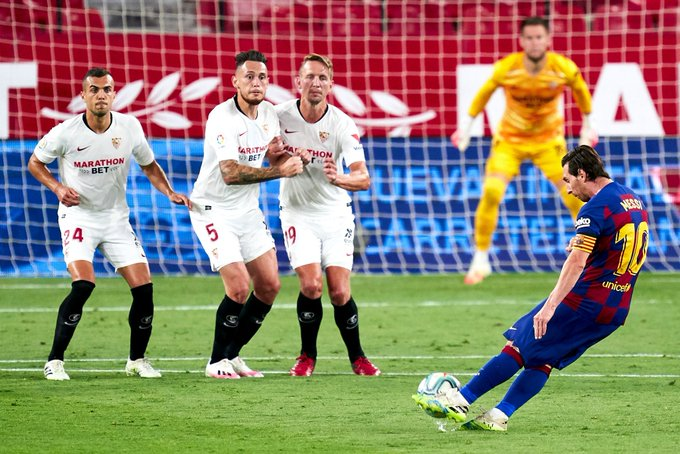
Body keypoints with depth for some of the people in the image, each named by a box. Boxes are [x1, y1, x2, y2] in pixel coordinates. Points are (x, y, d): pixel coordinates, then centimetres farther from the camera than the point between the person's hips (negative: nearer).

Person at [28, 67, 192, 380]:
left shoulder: (129, 127, -6)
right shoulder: (66, 133, -14)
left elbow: (149, 166, 10)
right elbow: (35, 162, 2)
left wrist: (170, 193, -6)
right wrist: (58, 188, -15)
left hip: (116, 217, 4)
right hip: (78, 216, -4)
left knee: (144, 288, -5)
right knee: (83, 284, -24)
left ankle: (137, 360, 16)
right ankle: (54, 361, -14)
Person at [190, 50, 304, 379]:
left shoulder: (269, 113, 2)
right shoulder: (222, 118, -22)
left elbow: (273, 158, 19)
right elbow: (230, 173, -31)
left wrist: (276, 151, -6)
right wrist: (279, 171, -36)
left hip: (248, 210, 8)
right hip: (214, 211, -8)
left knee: (269, 285, 4)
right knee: (239, 288, -17)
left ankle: (232, 355, 19)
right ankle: (217, 362, 1)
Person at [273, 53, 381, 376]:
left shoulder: (342, 124, -15)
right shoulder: (280, 116, -10)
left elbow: (363, 178, -22)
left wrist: (338, 178, -44)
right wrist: (289, 159, -17)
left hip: (335, 213, 0)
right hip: (297, 213, 0)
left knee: (339, 292, -8)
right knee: (311, 285, -17)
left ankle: (357, 357, 14)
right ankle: (307, 355, 5)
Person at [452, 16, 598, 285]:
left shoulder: (564, 68, -20)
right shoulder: (506, 68, -21)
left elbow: (581, 91, 3)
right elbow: (484, 93, -2)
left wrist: (587, 126, 12)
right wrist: (467, 127, 4)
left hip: (548, 141, 1)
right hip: (509, 139, -1)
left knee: (574, 196, -8)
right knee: (491, 192, -19)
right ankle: (480, 259, -3)